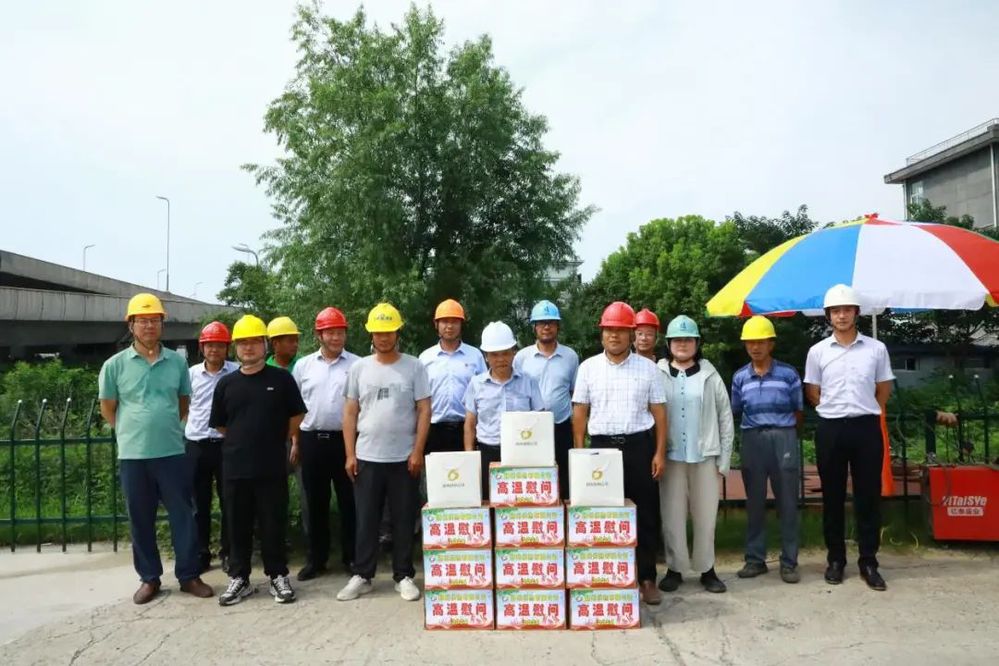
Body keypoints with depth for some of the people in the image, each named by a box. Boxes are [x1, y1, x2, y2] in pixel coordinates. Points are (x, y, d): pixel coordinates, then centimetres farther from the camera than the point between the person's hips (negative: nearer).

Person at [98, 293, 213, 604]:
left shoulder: (178, 362, 3)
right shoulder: (115, 364, -1)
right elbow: (107, 408, 8)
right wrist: (134, 431, 8)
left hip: (173, 452, 1)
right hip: (133, 454, -1)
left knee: (183, 515, 4)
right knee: (140, 519, 9)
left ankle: (189, 575, 15)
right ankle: (149, 578, 22)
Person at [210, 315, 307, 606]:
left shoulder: (282, 379, -1)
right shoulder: (226, 384, 6)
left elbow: (296, 418, 5)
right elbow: (220, 425, 13)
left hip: (272, 467, -2)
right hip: (236, 468, 2)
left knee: (274, 525, 5)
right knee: (238, 526, 10)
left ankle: (278, 576, 18)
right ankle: (239, 578, 23)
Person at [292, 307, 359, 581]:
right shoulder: (303, 366, 8)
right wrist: (295, 442, 7)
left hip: (345, 439, -2)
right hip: (312, 440, 2)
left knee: (348, 502, 5)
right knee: (315, 503, 10)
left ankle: (351, 557, 16)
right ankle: (316, 559, 21)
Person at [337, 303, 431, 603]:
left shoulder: (414, 366, -1)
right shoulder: (359, 367, 5)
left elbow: (424, 410, -2)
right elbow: (350, 412, 7)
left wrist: (418, 451, -9)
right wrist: (350, 454, 1)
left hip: (404, 458, -1)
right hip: (367, 458, 2)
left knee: (404, 520, 7)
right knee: (365, 520, 8)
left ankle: (404, 576, 18)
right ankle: (362, 575, 19)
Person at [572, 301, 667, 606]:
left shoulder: (647, 368, 4)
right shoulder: (588, 367, 4)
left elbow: (658, 411, 4)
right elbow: (580, 412, 5)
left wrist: (660, 452, -2)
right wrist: (580, 452, 0)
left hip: (639, 445, 0)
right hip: (602, 446, 0)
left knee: (645, 514, 5)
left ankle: (647, 578, 17)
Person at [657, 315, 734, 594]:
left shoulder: (709, 375, 4)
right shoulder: (657, 375, 2)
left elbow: (725, 417, 5)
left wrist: (724, 458, 1)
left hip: (704, 456, 1)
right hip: (670, 456, 0)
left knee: (705, 514, 7)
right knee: (672, 514, 5)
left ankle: (707, 569, 20)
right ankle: (675, 568, 17)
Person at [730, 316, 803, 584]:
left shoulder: (788, 374, 0)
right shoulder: (740, 377, 7)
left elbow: (799, 411, 6)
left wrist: (785, 433, 4)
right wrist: (755, 432, 7)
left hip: (783, 438, -2)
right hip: (752, 440, 2)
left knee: (787, 502, 3)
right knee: (754, 502, 8)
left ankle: (789, 562, 12)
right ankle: (755, 559, 17)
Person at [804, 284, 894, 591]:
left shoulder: (876, 349, 3)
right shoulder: (818, 351, 2)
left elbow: (884, 388, 12)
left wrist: (865, 411, 8)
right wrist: (835, 409, 6)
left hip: (867, 428, 0)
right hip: (830, 429, 0)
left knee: (868, 496, 4)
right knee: (833, 497, 7)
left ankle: (868, 562, 14)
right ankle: (835, 559, 18)